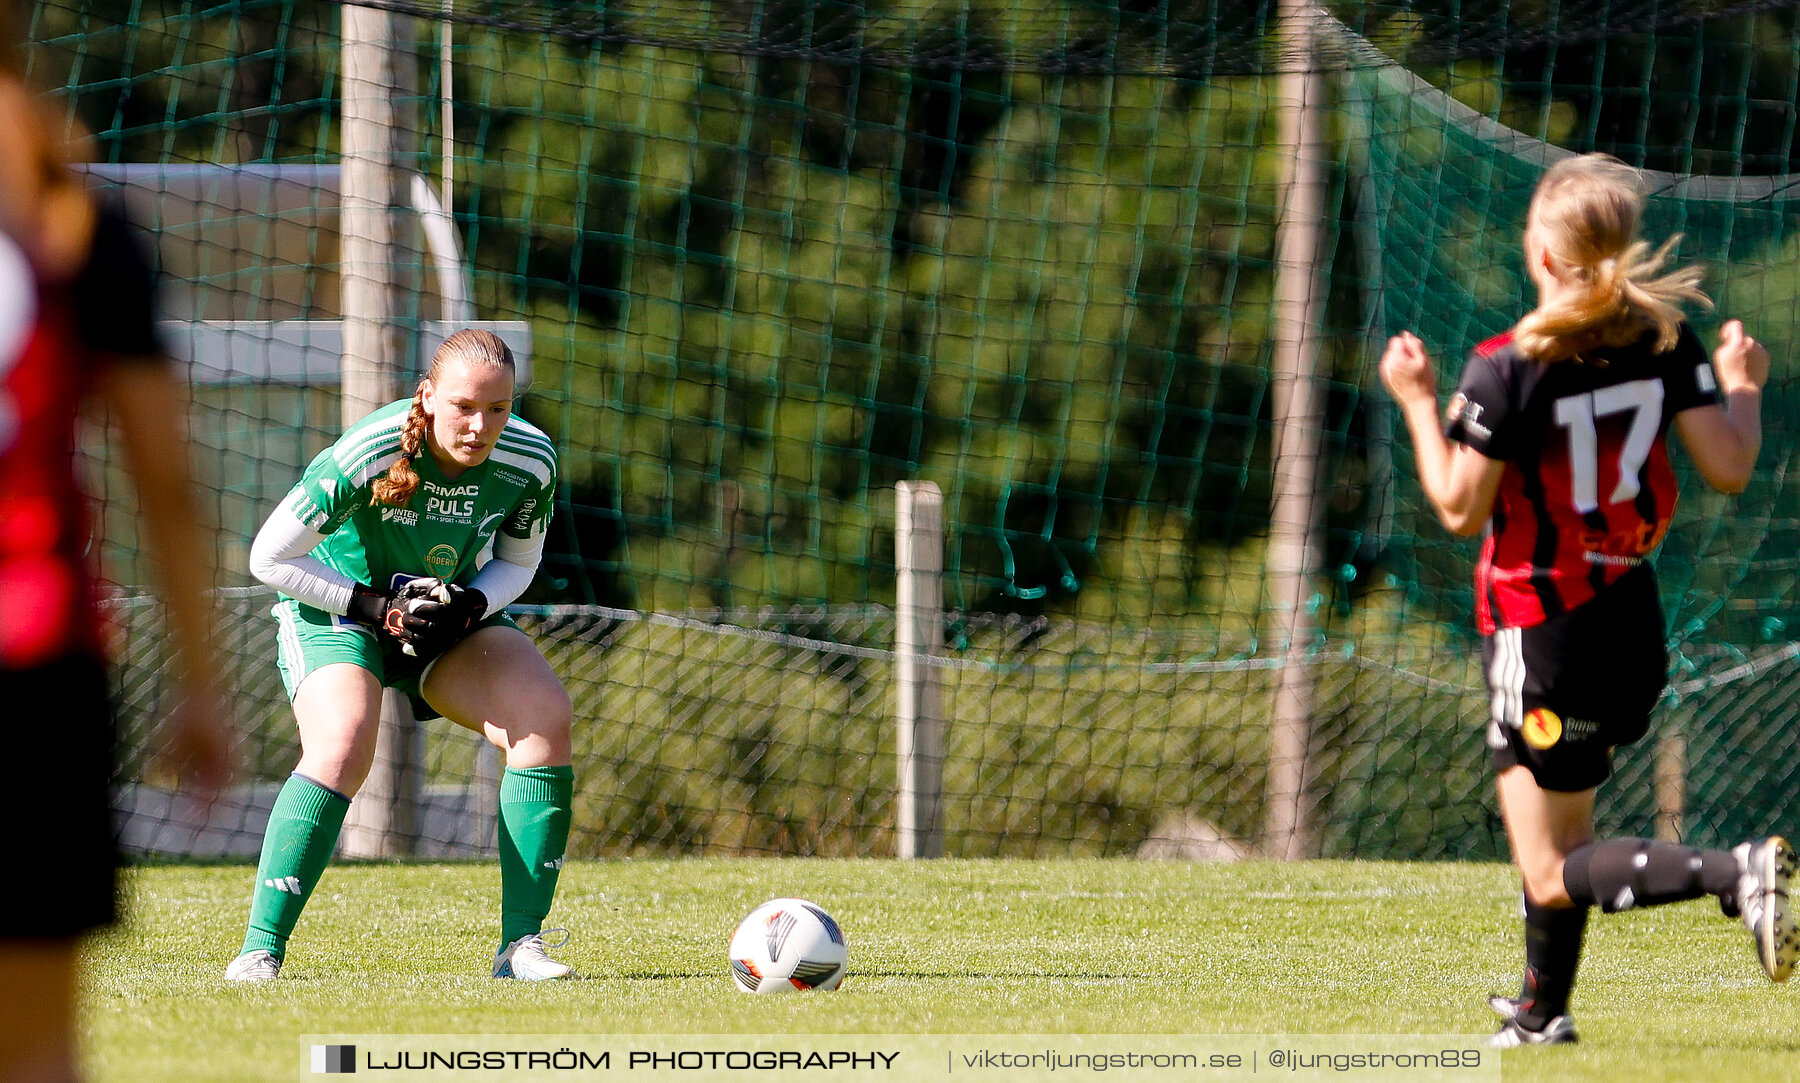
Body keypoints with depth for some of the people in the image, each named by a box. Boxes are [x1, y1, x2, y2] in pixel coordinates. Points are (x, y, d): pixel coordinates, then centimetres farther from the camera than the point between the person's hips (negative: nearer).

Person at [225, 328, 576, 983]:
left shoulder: (530, 461, -16)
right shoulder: (366, 454, -30)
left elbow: (516, 562, 3)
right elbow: (269, 557, -21)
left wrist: (471, 606, -18)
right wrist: (376, 606, -25)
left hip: (453, 616, 5)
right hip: (336, 608, -5)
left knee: (545, 717, -19)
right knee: (343, 746, -32)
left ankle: (521, 943, -13)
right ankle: (259, 952, -27)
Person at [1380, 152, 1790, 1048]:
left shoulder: (1508, 369, -19)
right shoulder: (1665, 342, -5)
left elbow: (1461, 507, -15)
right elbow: (1730, 468, -6)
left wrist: (1417, 401, -3)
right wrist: (1743, 385, 12)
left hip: (1541, 630, -7)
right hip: (1631, 618, 7)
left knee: (1554, 874, -2)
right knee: (1557, 824, 28)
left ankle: (1735, 875, -26)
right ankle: (1541, 1014, 41)